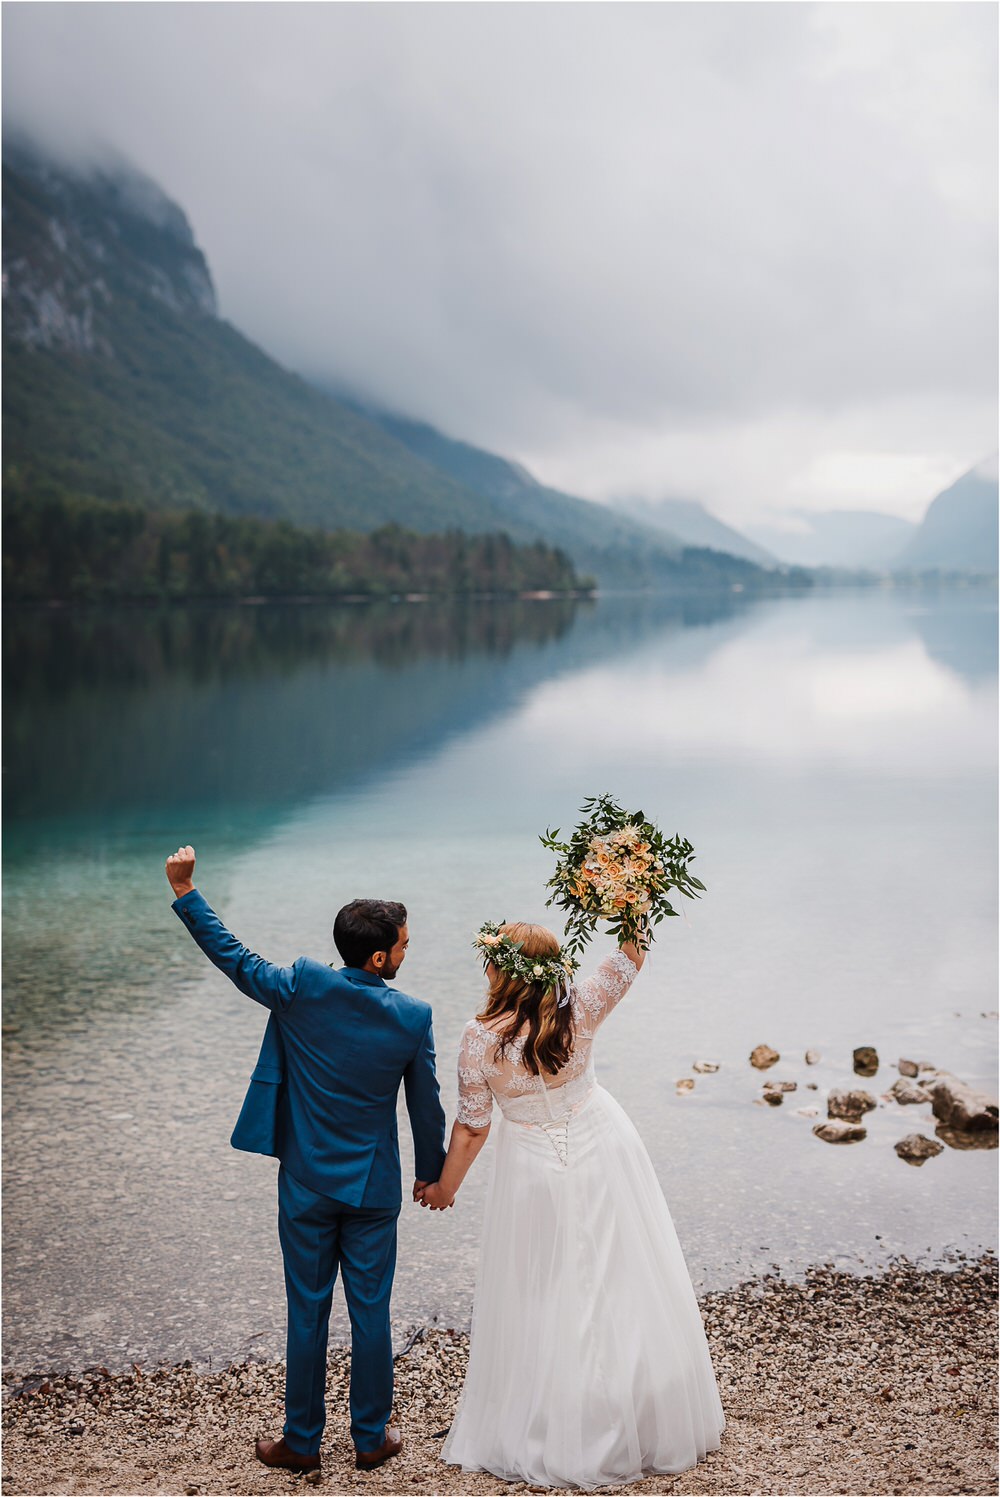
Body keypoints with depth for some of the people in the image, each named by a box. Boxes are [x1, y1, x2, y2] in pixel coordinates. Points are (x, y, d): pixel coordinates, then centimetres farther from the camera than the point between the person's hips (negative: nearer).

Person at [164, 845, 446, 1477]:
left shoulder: (303, 987, -15)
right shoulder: (413, 1016, -13)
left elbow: (233, 957, -3)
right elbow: (426, 1105, -3)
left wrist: (186, 891, 7)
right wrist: (433, 1171, 14)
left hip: (307, 1185, 0)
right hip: (374, 1188, 0)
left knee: (308, 1313, 12)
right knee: (371, 1312, 13)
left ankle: (302, 1442, 23)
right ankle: (372, 1437, 25)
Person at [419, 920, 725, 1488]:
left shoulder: (481, 1039, -21)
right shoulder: (580, 1009, -16)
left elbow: (472, 1128, -10)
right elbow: (632, 957, -1)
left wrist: (444, 1188, 5)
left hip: (536, 1171, -2)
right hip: (605, 1155, 3)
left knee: (544, 1300, 12)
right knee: (623, 1286, 14)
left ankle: (553, 1439, 24)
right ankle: (650, 1424, 29)